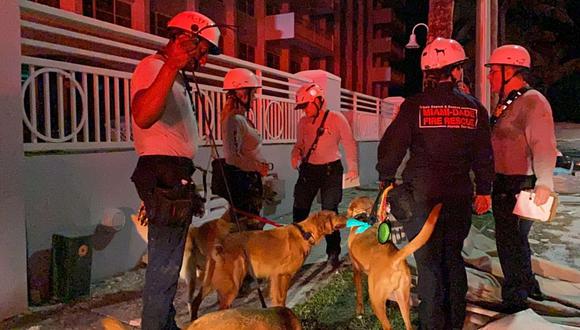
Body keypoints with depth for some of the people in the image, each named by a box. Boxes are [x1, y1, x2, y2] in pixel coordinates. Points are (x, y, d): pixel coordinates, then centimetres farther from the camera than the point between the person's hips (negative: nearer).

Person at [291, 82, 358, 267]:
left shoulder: (336, 119, -9)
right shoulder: (303, 123, 4)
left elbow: (349, 143, -7)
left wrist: (353, 167, -14)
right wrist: (296, 154, -9)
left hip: (331, 170, -4)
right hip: (308, 169, 4)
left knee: (330, 211, 4)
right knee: (299, 209, 4)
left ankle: (333, 253, 18)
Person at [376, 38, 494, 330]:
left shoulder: (414, 105, -7)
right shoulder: (474, 108, 2)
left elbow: (391, 146, -6)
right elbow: (484, 155, 6)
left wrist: (385, 179, 7)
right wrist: (483, 191, 17)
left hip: (422, 196, -3)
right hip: (459, 197, 3)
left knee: (428, 261, 6)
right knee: (453, 257, 17)